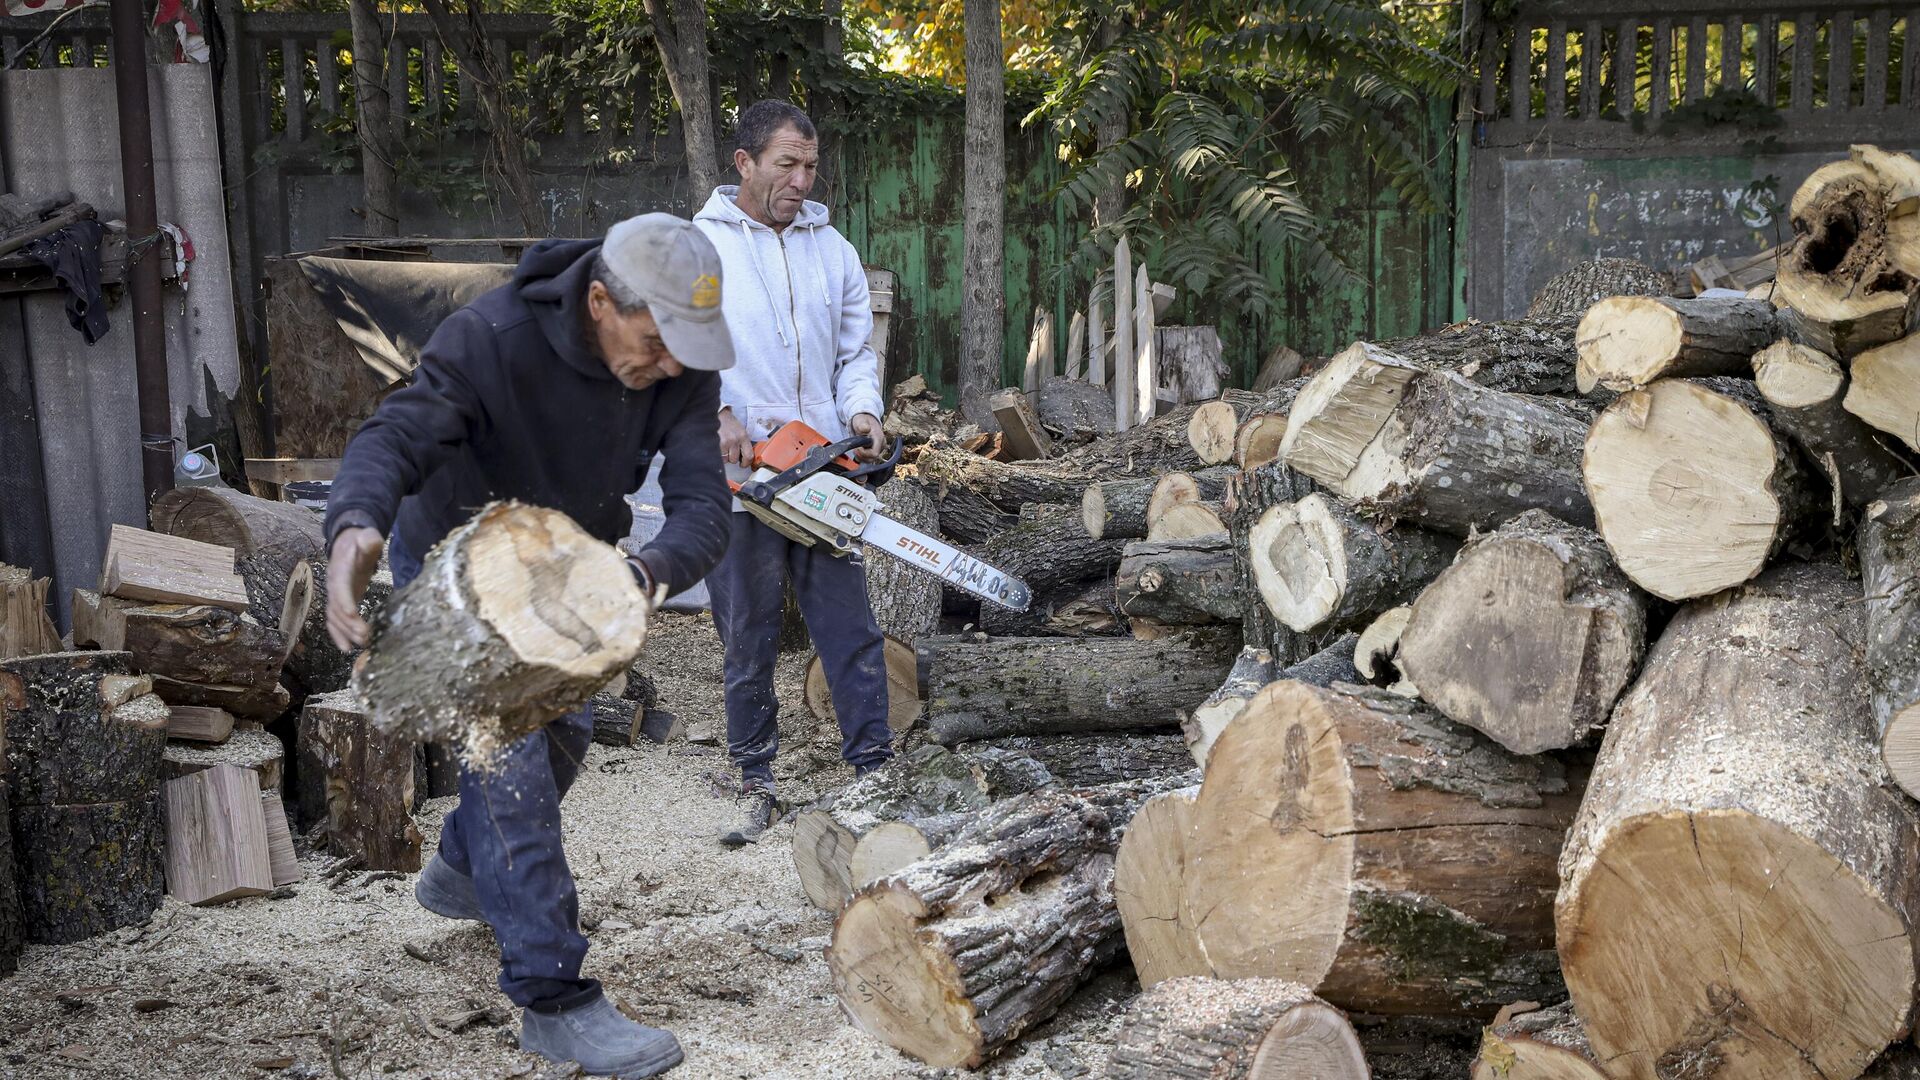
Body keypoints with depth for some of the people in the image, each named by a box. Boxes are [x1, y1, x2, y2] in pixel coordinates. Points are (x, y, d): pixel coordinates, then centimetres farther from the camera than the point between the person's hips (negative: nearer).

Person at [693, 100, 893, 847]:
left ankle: (874, 770, 11)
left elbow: (855, 350, 14)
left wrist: (862, 410, -5)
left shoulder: (832, 249, 13)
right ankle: (755, 783, 20)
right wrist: (718, 416, -22)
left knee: (851, 631, 3)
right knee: (748, 639, 7)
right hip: (739, 479, -2)